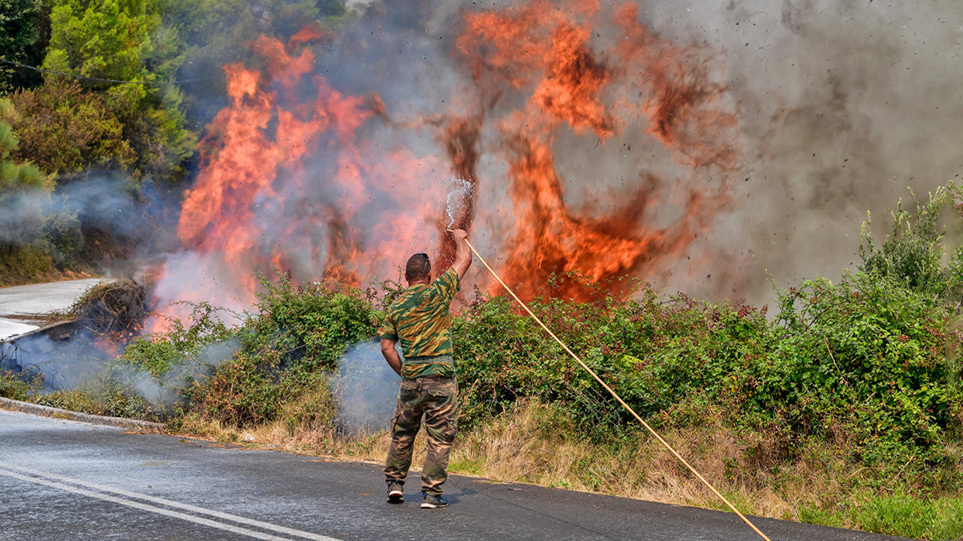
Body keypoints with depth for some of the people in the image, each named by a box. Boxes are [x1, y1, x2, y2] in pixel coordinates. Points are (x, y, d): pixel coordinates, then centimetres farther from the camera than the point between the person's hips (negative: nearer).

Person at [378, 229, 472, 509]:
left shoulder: (395, 307, 7)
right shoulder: (436, 292, -6)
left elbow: (387, 347, 6)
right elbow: (464, 260, 4)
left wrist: (404, 373, 15)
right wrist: (459, 237, 22)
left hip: (410, 379, 4)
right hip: (440, 378, -4)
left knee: (402, 433, 18)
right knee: (439, 438, 1)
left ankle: (394, 482, 20)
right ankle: (431, 493, -1)